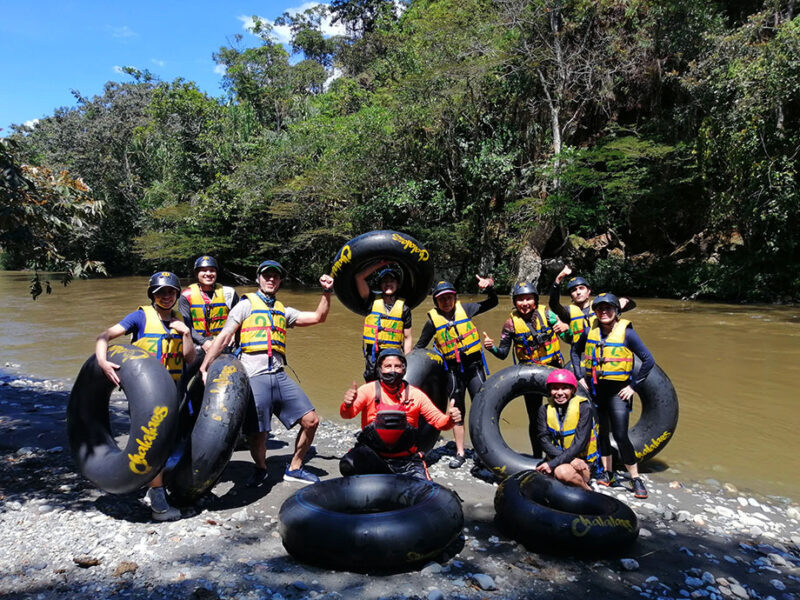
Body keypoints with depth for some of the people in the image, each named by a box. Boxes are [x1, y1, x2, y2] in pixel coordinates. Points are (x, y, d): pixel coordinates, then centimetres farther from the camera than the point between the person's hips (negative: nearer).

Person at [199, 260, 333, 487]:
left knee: (311, 420, -2)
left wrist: (327, 292, 7)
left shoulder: (283, 311, 22)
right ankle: (260, 469, 26)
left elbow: (318, 317, 19)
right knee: (257, 435, -6)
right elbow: (223, 338, 2)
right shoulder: (246, 304, 8)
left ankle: (294, 468, 18)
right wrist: (204, 368, -6)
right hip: (254, 377, -4)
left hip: (279, 376, 5)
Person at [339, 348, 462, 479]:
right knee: (348, 464, -30)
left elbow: (438, 420, 3)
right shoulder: (369, 389, -3)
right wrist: (348, 405, -39)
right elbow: (347, 414, -15)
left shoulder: (415, 394, 2)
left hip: (405, 460, 1)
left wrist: (450, 419, -20)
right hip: (372, 454, -1)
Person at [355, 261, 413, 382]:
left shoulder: (403, 307, 3)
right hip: (372, 354, 1)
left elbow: (407, 338, 5)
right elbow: (359, 277, -6)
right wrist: (380, 264, -3)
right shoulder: (373, 301, 4)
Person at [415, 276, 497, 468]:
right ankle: (460, 453, 18)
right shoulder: (433, 320, -3)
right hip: (453, 370, 0)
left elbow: (492, 302, 7)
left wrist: (489, 287, -10)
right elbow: (420, 346, 6)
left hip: (474, 365, 0)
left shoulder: (465, 309, -1)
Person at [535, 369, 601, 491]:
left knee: (562, 471, -34)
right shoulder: (545, 409, 0)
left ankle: (589, 492, -4)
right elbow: (544, 440, -9)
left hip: (585, 463, -3)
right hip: (559, 461, 4)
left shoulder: (584, 407, -10)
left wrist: (552, 464, -24)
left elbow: (580, 443, -18)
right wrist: (571, 459, -23)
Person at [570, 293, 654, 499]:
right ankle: (608, 474, 26)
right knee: (601, 433, 12)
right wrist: (580, 377, 8)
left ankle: (636, 479, 6)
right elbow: (574, 351, 17)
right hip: (595, 390, 4)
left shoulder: (626, 332, -10)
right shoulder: (590, 331, 1)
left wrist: (633, 386, -10)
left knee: (620, 436, -8)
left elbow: (648, 360, -9)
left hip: (618, 391, -4)